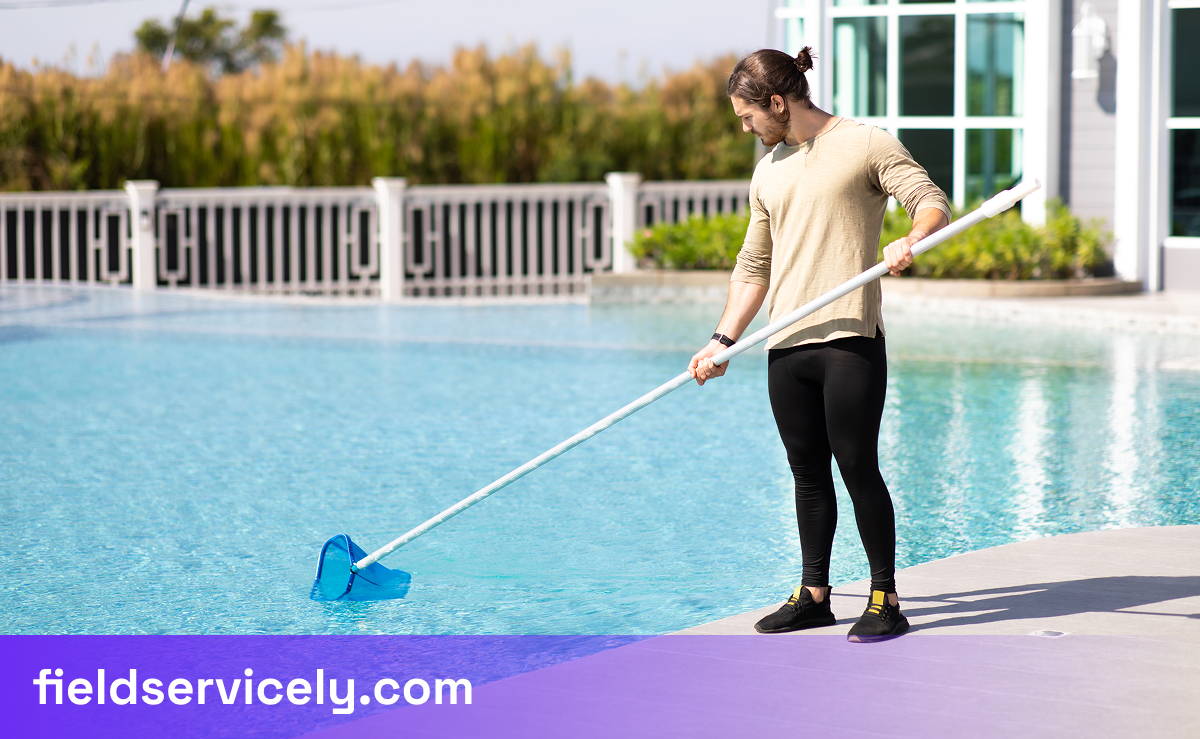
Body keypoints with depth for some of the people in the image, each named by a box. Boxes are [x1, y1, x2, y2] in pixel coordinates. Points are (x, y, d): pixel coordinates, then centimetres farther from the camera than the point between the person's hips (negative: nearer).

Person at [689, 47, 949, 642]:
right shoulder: (768, 171, 19)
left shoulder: (865, 144, 0)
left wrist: (909, 241, -27)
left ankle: (886, 600, 3)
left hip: (849, 341, -6)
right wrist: (724, 340, 14)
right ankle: (813, 596, 18)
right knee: (807, 473, 10)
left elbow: (932, 203, -6)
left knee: (858, 467, -5)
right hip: (785, 348, 6)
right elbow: (753, 265, 22)